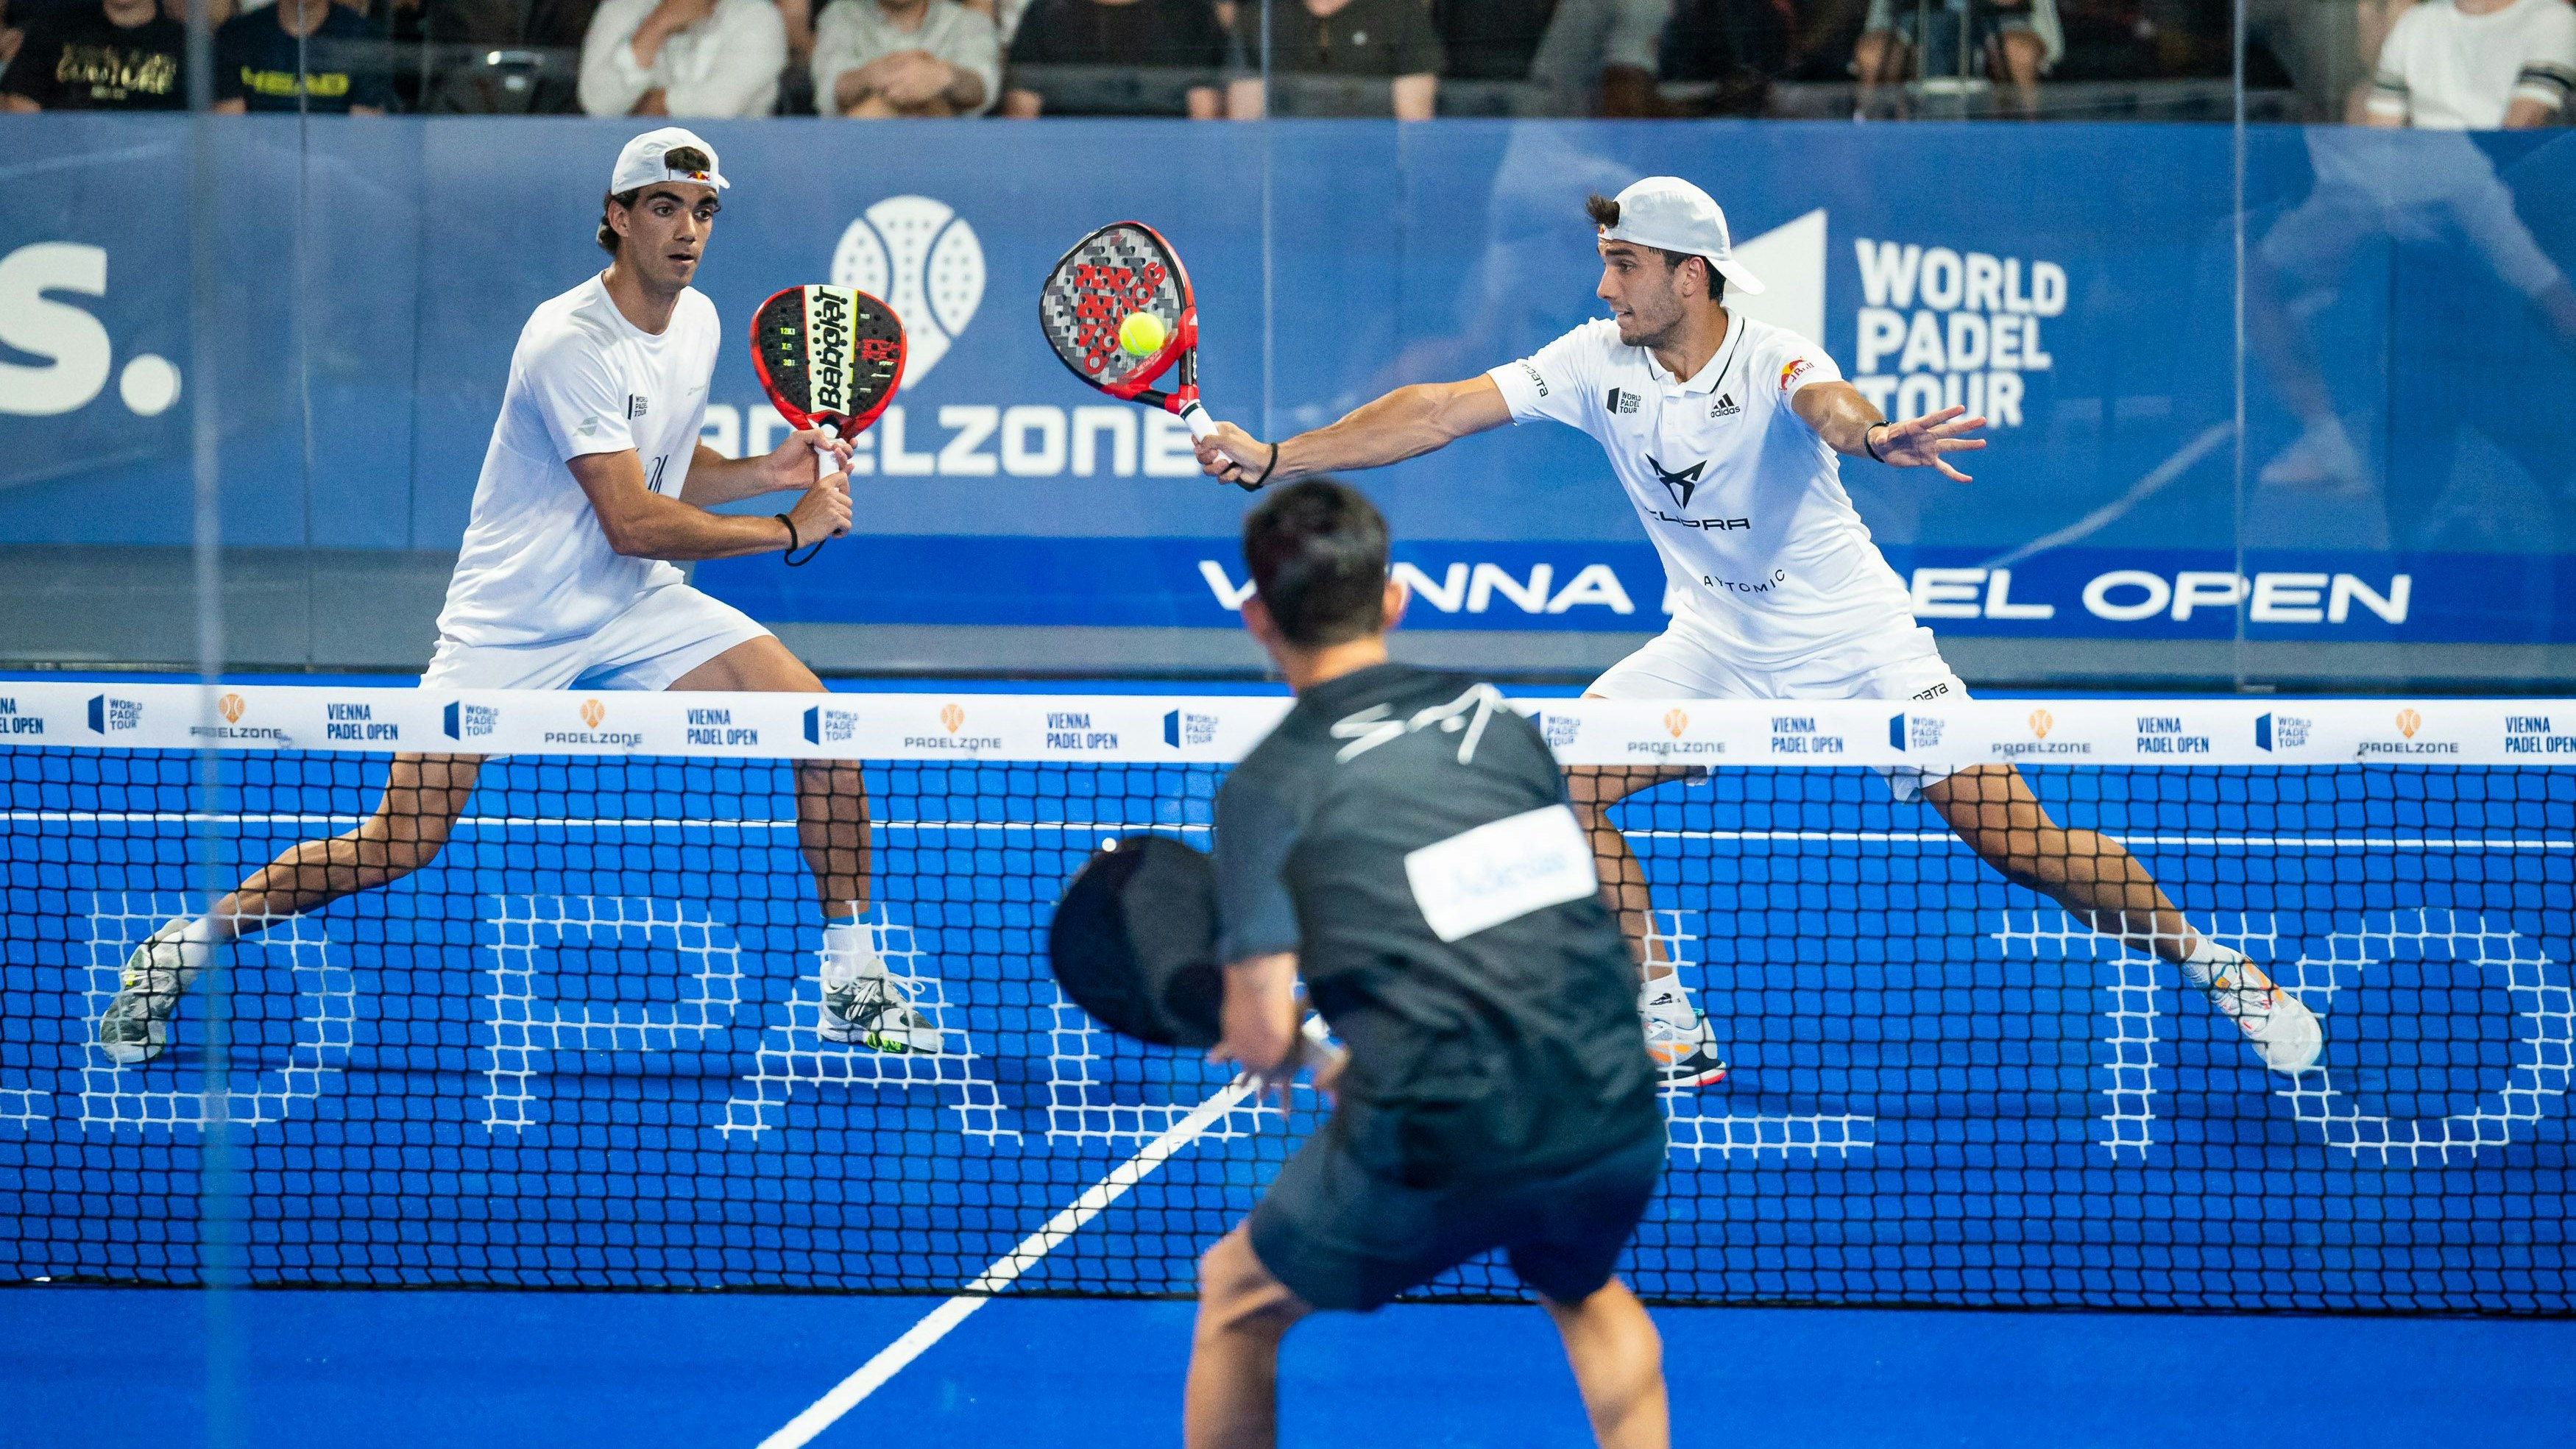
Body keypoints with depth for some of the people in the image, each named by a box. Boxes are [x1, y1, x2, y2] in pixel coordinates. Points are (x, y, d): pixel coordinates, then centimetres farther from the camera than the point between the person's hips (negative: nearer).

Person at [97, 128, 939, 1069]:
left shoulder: (698, 321, 4)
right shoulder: (569, 344, -22)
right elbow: (634, 521, -25)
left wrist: (769, 470, 0)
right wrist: (788, 528, -17)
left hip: (636, 609, 7)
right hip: (512, 626, -7)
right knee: (398, 846, -12)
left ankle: (855, 986, 2)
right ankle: (190, 943, 10)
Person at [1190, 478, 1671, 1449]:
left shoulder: (1268, 785, -1)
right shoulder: (1495, 720, 12)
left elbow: (1263, 1038, -7)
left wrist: (1268, 1040, 18)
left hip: (1442, 1151, -4)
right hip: (1615, 1129, 4)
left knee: (1236, 1295, 23)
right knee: (1585, 1288, 38)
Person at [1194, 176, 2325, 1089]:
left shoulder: (1775, 362, -24)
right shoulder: (1597, 364, -9)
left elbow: (1829, 406, -48)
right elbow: (1438, 413, -9)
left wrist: (1870, 435, -72)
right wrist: (1275, 459, -15)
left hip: (1855, 641, -5)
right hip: (1716, 646, 5)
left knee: (2019, 842, -13)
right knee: (1555, 783, -10)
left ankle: (2205, 959, 10)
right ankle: (1671, 1034, -1)